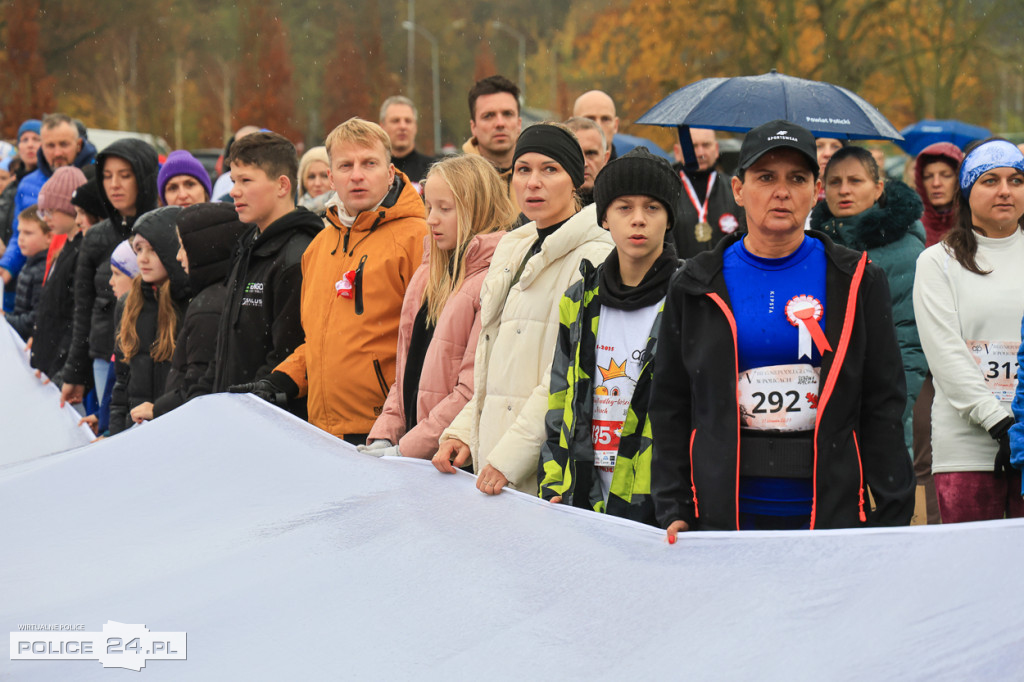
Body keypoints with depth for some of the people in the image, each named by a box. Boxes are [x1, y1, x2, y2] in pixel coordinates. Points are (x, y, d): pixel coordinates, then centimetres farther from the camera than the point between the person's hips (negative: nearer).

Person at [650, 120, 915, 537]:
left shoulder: (855, 283, 6)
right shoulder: (696, 287, 7)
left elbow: (883, 406, 5)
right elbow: (670, 408, 9)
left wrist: (892, 521, -2)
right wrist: (673, 512, 0)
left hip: (832, 513, 0)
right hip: (725, 514, 0)